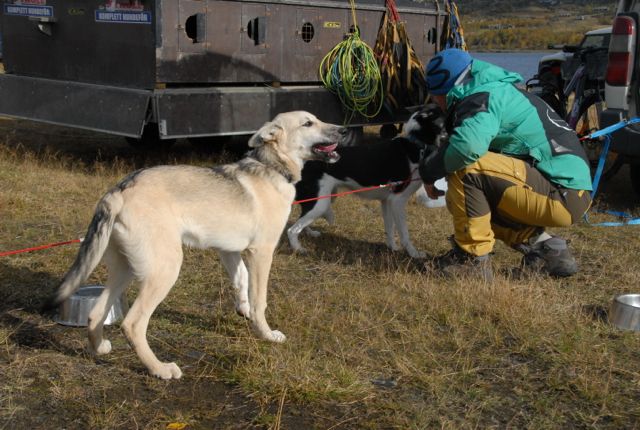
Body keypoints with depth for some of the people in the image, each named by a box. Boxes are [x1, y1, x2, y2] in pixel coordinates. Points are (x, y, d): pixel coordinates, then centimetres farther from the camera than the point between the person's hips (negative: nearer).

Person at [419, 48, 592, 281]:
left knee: (465, 169, -21)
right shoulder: (496, 90, 16)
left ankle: (472, 257, -8)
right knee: (465, 198, 19)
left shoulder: (483, 98, -14)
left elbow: (468, 146, -34)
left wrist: (429, 171, -16)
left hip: (561, 195, -10)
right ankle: (544, 247, 13)